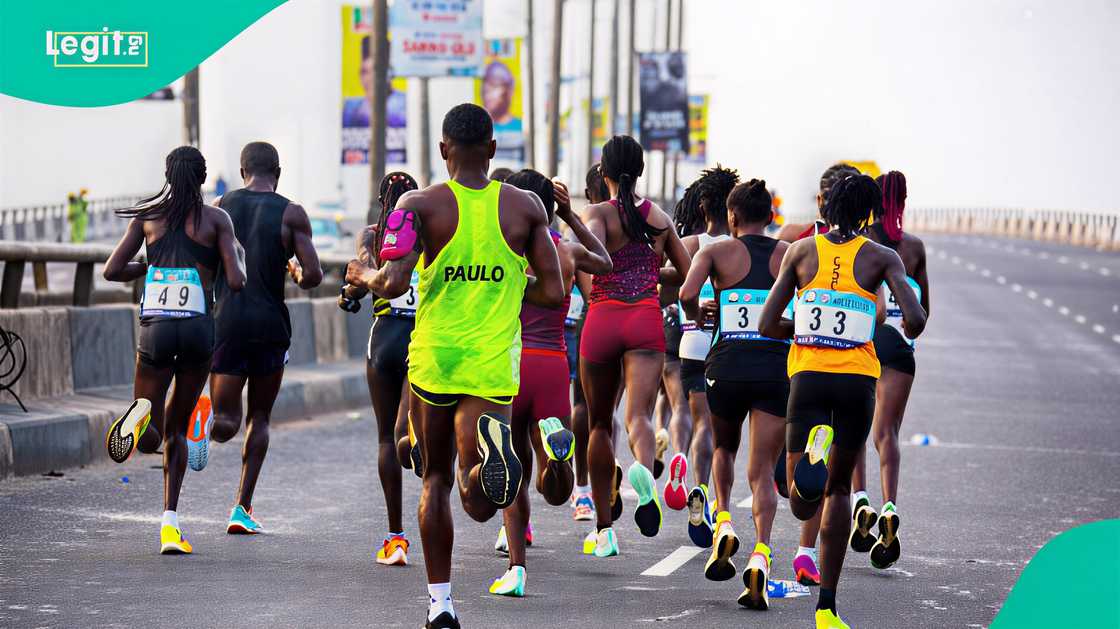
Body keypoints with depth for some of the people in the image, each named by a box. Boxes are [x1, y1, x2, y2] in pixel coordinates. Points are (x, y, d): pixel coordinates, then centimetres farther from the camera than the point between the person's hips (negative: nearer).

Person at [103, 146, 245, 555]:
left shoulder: (148, 216, 7)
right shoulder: (216, 219, 1)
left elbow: (112, 271, 3)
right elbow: (235, 282, -6)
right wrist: (238, 255, 16)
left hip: (156, 327, 0)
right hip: (199, 329, 0)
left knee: (151, 439, 10)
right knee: (176, 429, 15)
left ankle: (142, 415, -28)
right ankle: (170, 524, 4)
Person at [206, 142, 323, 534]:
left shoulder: (219, 208, 5)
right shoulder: (291, 214, -2)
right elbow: (313, 276, -8)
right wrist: (296, 274, 14)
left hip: (225, 322, 1)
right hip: (270, 325, -1)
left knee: (228, 420, 5)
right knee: (259, 417, 15)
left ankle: (208, 426, -32)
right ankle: (243, 507, 9)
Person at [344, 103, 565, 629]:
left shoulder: (420, 205, -4)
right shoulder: (526, 207, 2)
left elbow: (392, 285, -15)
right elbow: (552, 293, 1)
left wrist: (361, 275, 8)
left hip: (433, 359, 0)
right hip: (494, 366, 0)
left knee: (436, 478, 18)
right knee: (480, 503, -4)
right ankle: (492, 447, -38)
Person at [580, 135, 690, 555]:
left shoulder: (598, 213, 0)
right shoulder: (659, 217, 13)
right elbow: (688, 275, 21)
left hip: (602, 320, -1)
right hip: (646, 321, 1)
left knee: (600, 423, 15)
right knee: (638, 414, -15)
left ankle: (604, 529, 23)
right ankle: (643, 469, -53)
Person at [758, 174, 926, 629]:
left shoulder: (801, 251, 6)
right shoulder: (881, 258, 1)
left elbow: (767, 326, 4)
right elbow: (915, 319, -11)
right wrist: (906, 331, 12)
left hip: (808, 377, 0)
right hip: (857, 381, 0)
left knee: (803, 506, 1)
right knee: (839, 488, 18)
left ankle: (814, 452, -36)